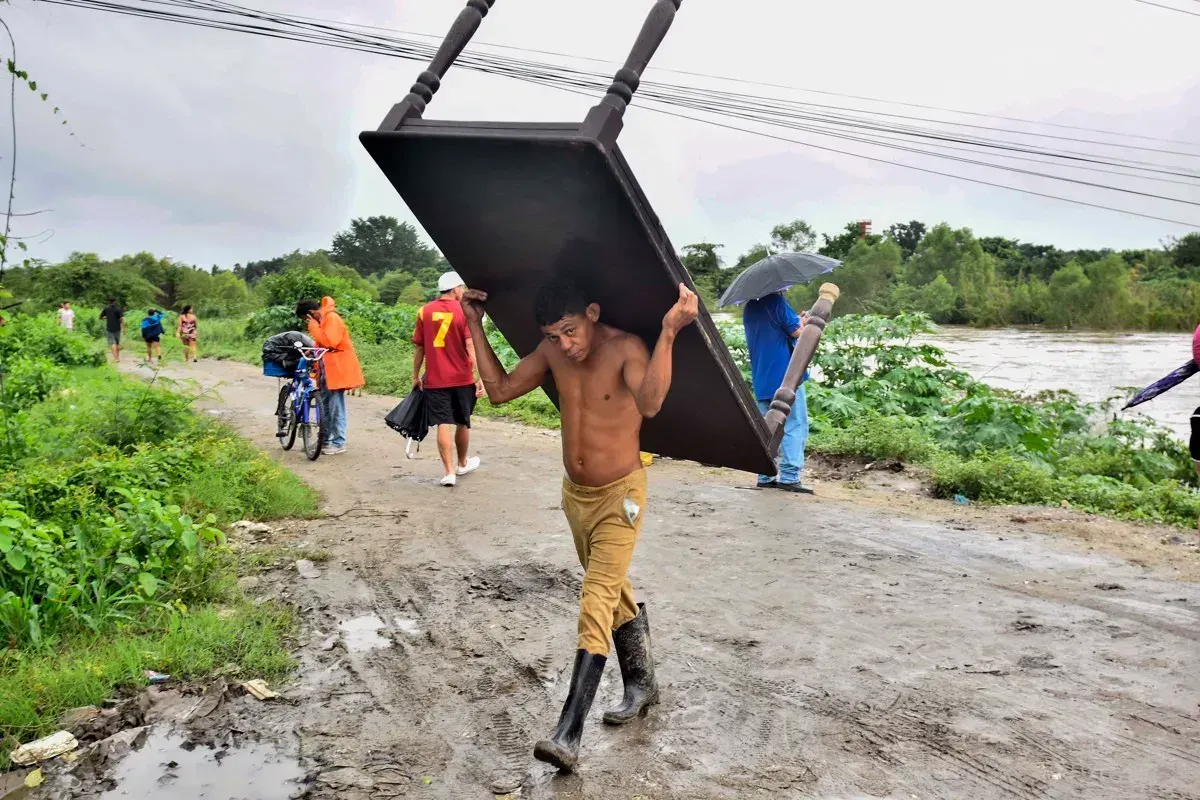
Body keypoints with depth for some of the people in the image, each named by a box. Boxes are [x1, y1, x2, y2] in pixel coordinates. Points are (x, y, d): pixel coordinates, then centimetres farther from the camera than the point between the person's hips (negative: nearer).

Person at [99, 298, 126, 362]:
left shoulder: (106, 308, 0)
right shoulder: (118, 309, -5)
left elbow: (101, 317, 6)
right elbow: (122, 319, -14)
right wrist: (123, 328, -11)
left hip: (109, 328, 0)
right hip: (117, 328, 0)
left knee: (112, 343, -4)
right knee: (117, 343, 13)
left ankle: (115, 357, -19)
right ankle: (118, 357, 18)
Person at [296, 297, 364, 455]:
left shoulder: (332, 318, -14)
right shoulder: (321, 320, 15)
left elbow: (329, 342, -25)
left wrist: (313, 326, -17)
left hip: (337, 367, -10)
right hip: (326, 366, 10)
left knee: (335, 407, -7)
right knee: (324, 405, 14)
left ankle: (339, 443, -2)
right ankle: (324, 440, 22)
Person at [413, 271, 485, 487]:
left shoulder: (424, 311, 3)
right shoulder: (465, 311, -7)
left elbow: (419, 347, 7)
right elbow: (471, 346, -15)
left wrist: (416, 376, 15)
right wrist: (481, 376, -17)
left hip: (435, 380, 1)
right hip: (462, 378, -1)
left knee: (444, 424, 0)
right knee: (463, 422, 15)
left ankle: (448, 471, -6)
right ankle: (462, 464, 31)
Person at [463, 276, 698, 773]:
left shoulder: (626, 348, -23)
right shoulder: (553, 351, -4)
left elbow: (649, 403, -42)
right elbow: (499, 390, 3)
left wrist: (669, 332, -51)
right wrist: (476, 326, 0)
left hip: (619, 496, -7)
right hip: (575, 494, 7)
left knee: (596, 605, -12)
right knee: (612, 593, 20)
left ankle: (568, 735, -8)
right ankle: (642, 685, 40)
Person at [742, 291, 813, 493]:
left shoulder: (749, 308, 14)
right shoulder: (775, 301, -10)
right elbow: (797, 332, -12)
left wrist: (798, 322, 23)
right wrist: (805, 321, 9)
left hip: (761, 381, 7)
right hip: (785, 376, -7)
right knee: (795, 425, -3)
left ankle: (766, 476, 11)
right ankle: (789, 476, -9)